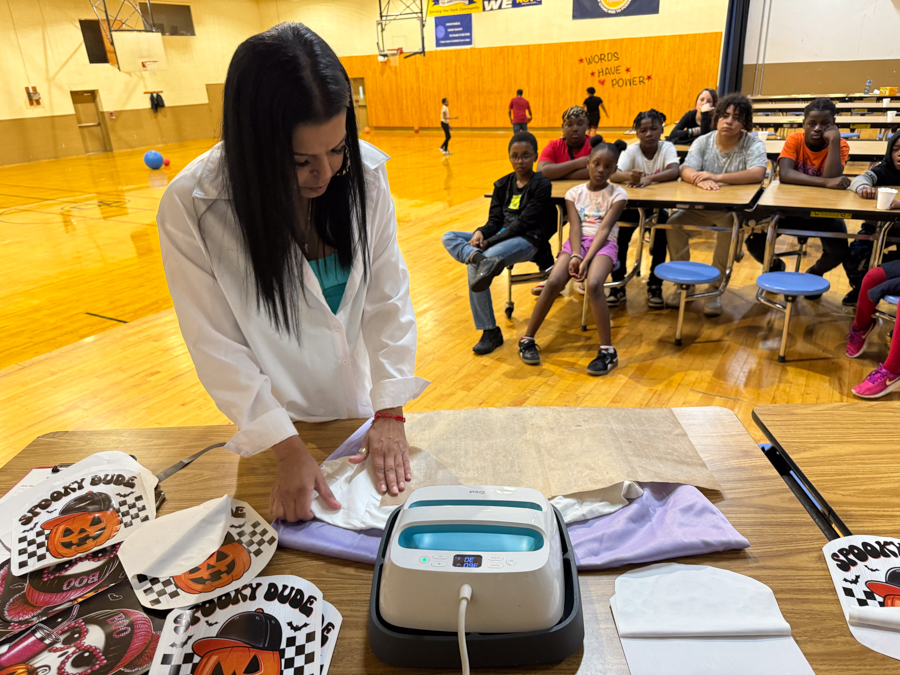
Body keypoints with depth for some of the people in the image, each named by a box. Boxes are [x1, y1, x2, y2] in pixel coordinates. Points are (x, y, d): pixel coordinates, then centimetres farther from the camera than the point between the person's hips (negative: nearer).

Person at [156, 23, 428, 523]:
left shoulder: (365, 171, -19)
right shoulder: (191, 207, -25)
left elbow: (388, 297, -15)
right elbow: (218, 347, -20)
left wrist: (390, 410, -19)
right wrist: (287, 448, -25)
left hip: (359, 403, 2)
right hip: (272, 420, -2)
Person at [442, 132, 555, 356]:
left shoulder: (541, 185, -4)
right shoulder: (503, 184, 16)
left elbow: (524, 223, -13)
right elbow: (495, 220, 11)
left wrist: (489, 242, -19)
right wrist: (481, 233, -13)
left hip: (528, 241, -7)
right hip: (500, 237, 7)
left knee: (474, 267, -30)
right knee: (449, 238, -13)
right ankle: (481, 260, -37)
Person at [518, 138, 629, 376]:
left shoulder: (617, 194, 4)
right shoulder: (574, 193, 11)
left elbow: (604, 229, -9)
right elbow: (575, 226, -1)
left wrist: (586, 260, -22)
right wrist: (575, 256, -20)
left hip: (604, 245, -2)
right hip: (577, 243, 2)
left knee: (593, 285, -33)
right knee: (553, 282, -25)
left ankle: (608, 351, -25)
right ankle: (527, 340, -10)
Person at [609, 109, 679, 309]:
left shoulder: (667, 148, -7)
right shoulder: (631, 150, -8)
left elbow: (674, 172, -26)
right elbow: (614, 175, -25)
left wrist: (649, 179, -42)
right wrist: (629, 176, -48)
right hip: (632, 205, 0)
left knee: (661, 228, -28)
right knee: (619, 231, -26)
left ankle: (655, 286, -10)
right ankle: (618, 286, -10)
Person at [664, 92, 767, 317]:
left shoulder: (753, 144, -5)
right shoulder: (702, 142, 3)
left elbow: (758, 174, -25)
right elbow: (686, 170, -14)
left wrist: (717, 177, -35)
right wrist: (700, 179, -39)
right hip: (702, 206, 3)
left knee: (728, 226, -34)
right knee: (674, 223, -20)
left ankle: (715, 289, -19)